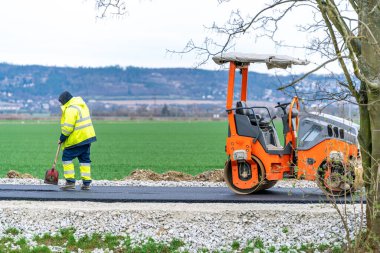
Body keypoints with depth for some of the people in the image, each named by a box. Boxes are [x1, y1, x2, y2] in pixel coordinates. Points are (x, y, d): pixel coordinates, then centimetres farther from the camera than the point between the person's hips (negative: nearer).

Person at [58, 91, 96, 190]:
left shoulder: (70, 109, -17)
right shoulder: (82, 105, 14)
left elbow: (68, 127, -20)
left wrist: (62, 138, -7)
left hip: (77, 139, -9)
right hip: (88, 137, 9)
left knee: (67, 157, 1)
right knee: (85, 159, 13)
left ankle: (70, 182, -3)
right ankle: (86, 183, 12)